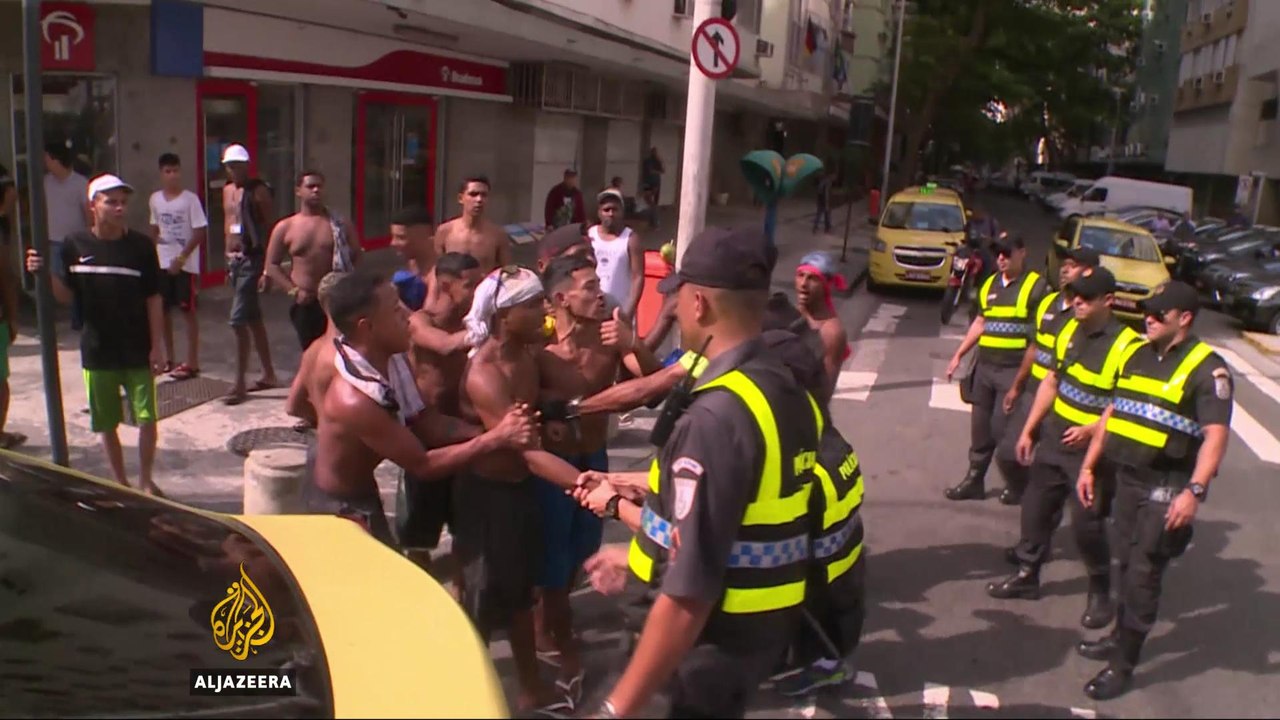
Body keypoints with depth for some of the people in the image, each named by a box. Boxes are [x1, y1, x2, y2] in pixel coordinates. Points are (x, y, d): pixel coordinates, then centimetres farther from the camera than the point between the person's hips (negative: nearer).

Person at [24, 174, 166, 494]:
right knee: (106, 424, 10)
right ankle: (120, 482, 27)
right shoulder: (75, 245, -2)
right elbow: (65, 295, 4)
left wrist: (157, 344, -5)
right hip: (97, 351, 1)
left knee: (147, 418, 0)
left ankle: (145, 480, 18)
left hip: (138, 351, -1)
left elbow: (153, 299, -3)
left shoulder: (141, 245, -5)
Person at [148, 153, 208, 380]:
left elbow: (201, 231, -13)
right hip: (162, 262, 6)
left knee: (187, 310, -2)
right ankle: (169, 358, 23)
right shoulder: (155, 199, 6)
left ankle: (192, 362, 3)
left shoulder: (190, 199, -9)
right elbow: (155, 228, 17)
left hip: (185, 263, -5)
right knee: (163, 310, 10)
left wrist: (181, 258, -16)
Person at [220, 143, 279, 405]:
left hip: (251, 258, -8)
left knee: (239, 320, -10)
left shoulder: (258, 191, -10)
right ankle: (269, 374, 25)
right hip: (234, 259, 8)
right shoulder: (227, 190, 14)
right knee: (253, 319, 14)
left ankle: (240, 385, -4)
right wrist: (228, 258, 19)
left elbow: (271, 228, -13)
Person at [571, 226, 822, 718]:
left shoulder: (717, 416, -28)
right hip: (769, 622, 8)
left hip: (720, 638, -8)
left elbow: (690, 590, -30)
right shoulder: (789, 393, 1)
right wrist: (635, 547, 18)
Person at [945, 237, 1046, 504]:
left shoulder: (1036, 286, -7)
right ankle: (974, 480, 23)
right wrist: (959, 355, 20)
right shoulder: (989, 285, 14)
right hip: (985, 367, 7)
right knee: (980, 427, 12)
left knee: (1002, 427, -8)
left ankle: (1018, 484, 11)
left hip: (1014, 370, -6)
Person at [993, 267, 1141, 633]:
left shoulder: (1126, 345, -19)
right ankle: (1027, 575, 32)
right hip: (1054, 437, 7)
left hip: (1092, 448, -7)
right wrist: (1028, 430, 12)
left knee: (1087, 524, -1)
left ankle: (1100, 593, 21)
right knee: (1036, 508, 15)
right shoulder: (1070, 330, 3)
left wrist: (1091, 430, -26)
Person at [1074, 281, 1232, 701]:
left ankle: (1123, 665, 7)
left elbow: (1216, 435, -18)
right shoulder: (1137, 355, 10)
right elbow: (1112, 413, 16)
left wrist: (1195, 491, -27)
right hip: (1127, 478, 6)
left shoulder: (1207, 369, -11)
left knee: (1143, 574, -1)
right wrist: (1089, 466, 14)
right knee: (1128, 566, 17)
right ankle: (1121, 637, 33)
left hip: (1167, 489, -6)